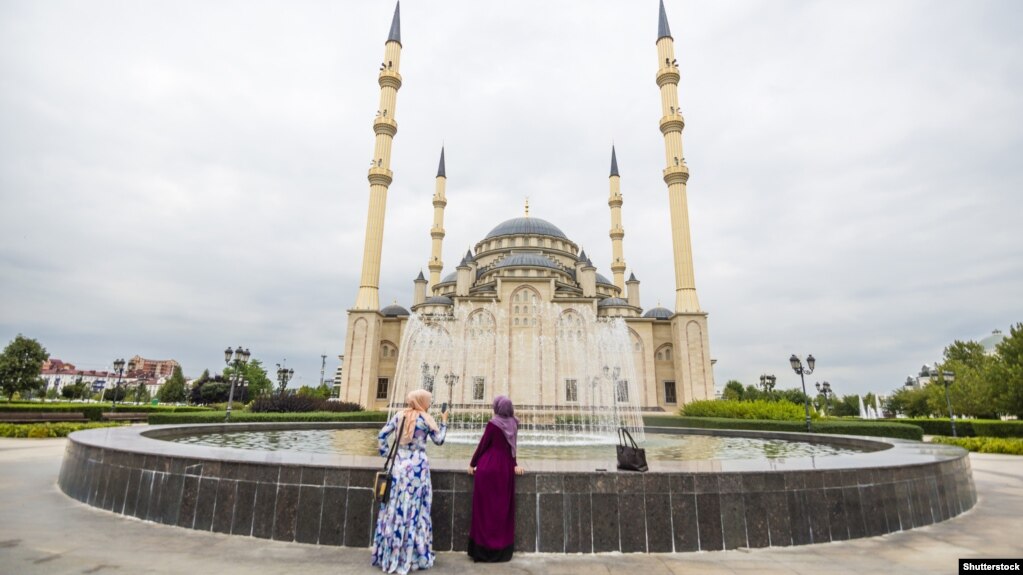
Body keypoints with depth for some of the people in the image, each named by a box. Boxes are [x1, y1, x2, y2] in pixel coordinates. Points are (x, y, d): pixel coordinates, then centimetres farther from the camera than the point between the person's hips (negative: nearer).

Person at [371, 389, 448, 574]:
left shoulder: (399, 415, 4)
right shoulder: (426, 419, -6)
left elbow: (381, 435, 3)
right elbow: (439, 440, 1)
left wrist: (386, 454, 11)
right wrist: (444, 422, 12)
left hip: (399, 464, 4)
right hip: (418, 467, -4)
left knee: (395, 508, 11)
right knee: (415, 510, 5)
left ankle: (389, 554, 20)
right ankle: (411, 556, 13)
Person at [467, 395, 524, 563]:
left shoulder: (493, 424, -9)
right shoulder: (513, 424, 6)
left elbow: (483, 445, -4)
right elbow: (512, 446, 11)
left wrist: (472, 464, 6)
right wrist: (515, 464, 17)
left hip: (488, 467, -5)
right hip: (506, 468, 5)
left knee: (485, 508, 4)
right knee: (503, 508, 11)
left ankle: (484, 549, 8)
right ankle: (502, 549, 16)